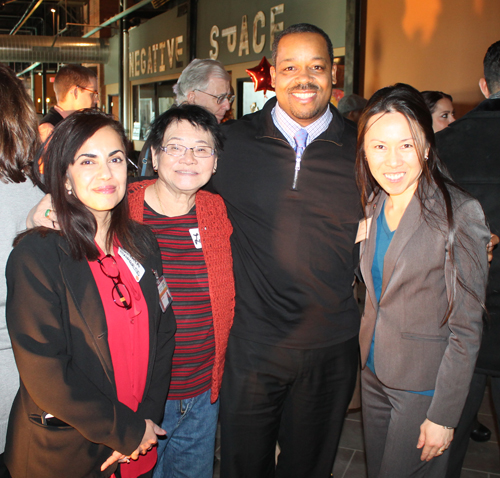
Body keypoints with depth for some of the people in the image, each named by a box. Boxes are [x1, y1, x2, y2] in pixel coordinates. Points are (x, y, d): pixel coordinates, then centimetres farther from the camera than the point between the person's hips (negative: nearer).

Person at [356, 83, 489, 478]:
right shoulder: (374, 207, 1)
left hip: (424, 384, -6)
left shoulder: (459, 213, -19)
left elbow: (466, 327, -17)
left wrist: (444, 415, -15)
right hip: (373, 372, 6)